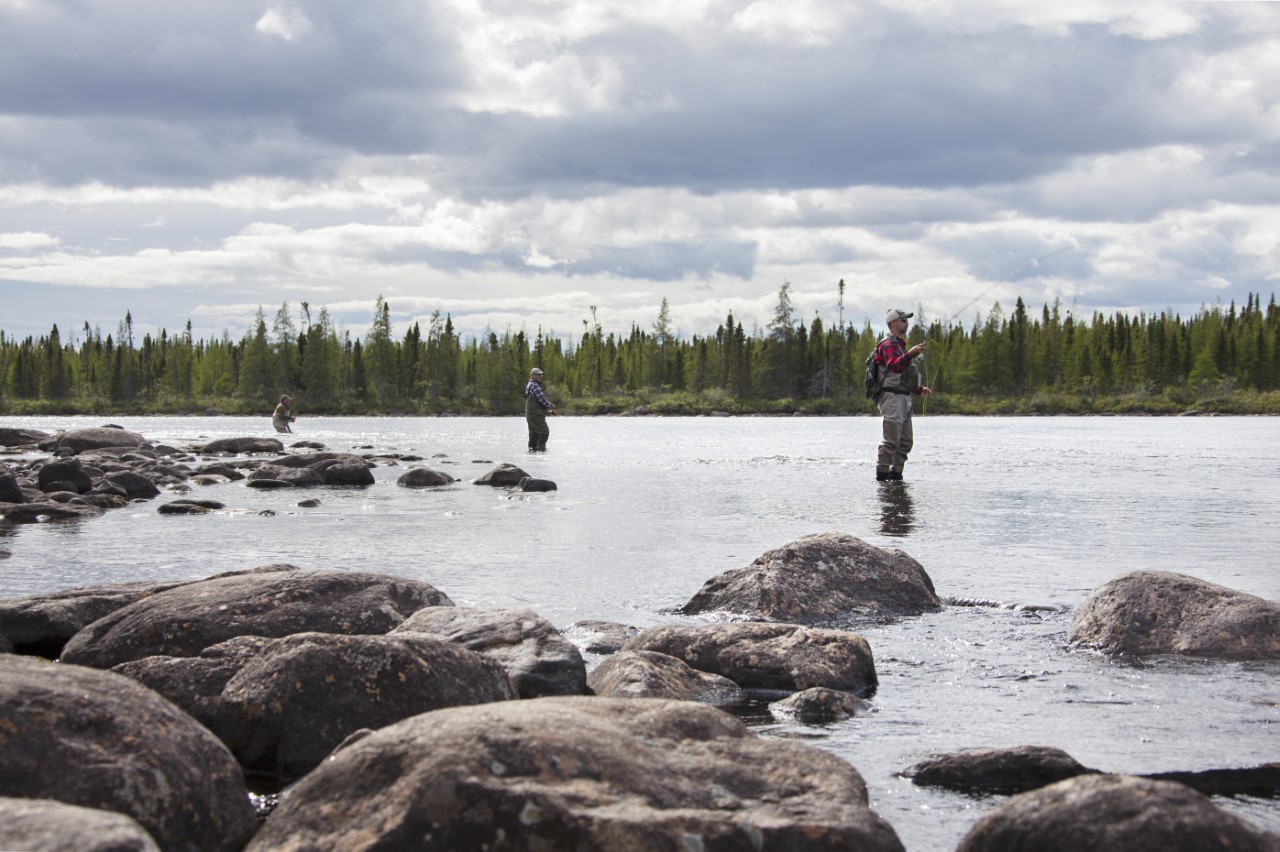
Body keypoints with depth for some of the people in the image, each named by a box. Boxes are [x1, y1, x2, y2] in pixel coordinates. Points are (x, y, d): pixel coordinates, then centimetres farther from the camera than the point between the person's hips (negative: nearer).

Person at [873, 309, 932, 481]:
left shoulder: (901, 345, 25)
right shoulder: (888, 345, -7)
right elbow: (894, 366, -28)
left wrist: (920, 390, 18)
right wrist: (910, 353, -41)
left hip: (903, 398, 10)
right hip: (892, 397, -10)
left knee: (905, 441, 9)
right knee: (891, 440, -13)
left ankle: (896, 474, 14)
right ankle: (882, 476, -11)